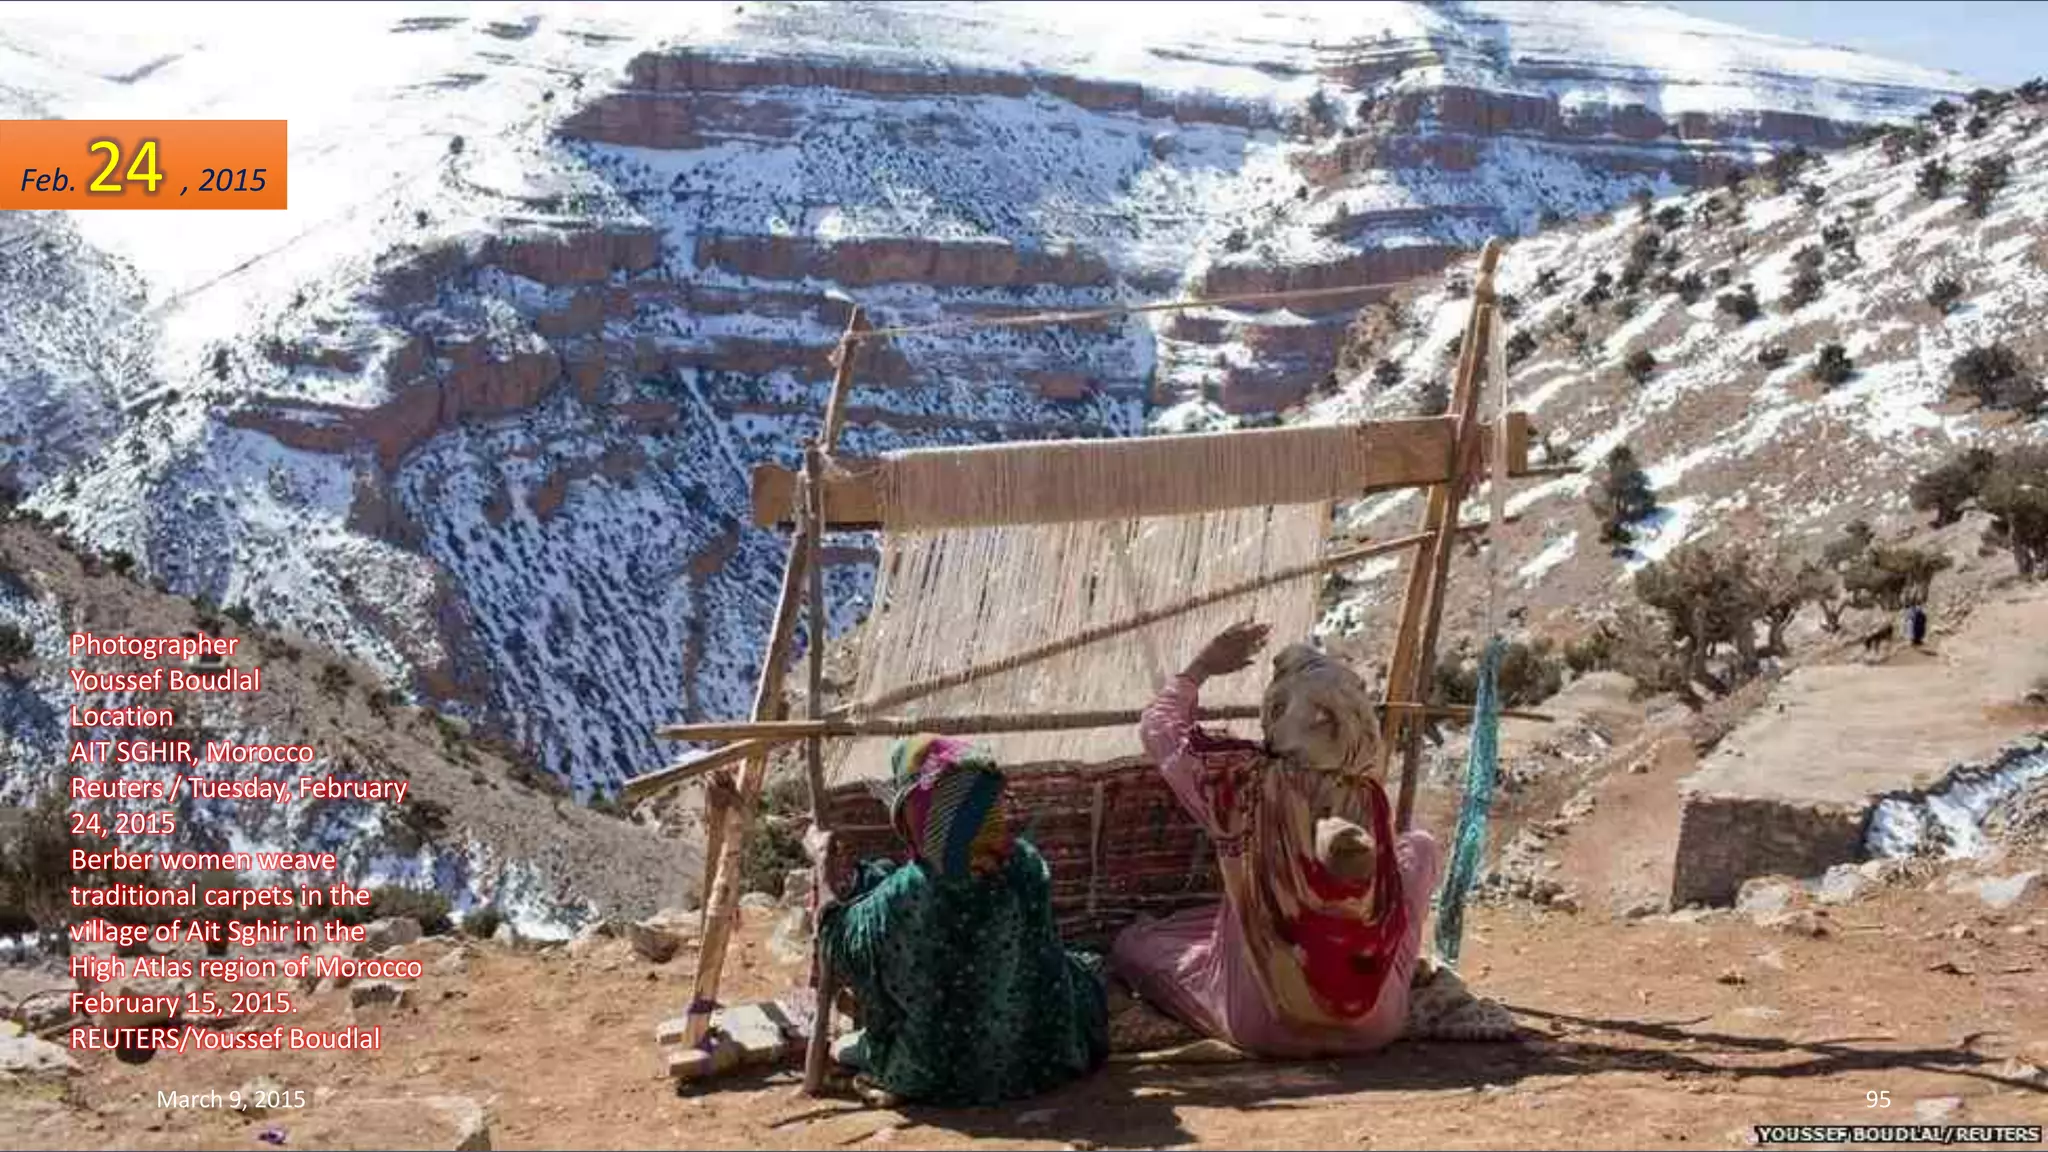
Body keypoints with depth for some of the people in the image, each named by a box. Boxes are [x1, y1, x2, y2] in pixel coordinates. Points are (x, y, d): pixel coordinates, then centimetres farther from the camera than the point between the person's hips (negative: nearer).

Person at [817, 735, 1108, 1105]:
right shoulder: (1026, 866, -18)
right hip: (1034, 1062, 1)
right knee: (1079, 971, 27)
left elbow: (843, 943, -4)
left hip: (935, 1078, -1)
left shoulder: (902, 895, -25)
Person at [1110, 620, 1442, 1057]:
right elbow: (1387, 909, 4)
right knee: (1420, 847, 24)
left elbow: (1158, 728, 1)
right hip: (1375, 1021, 0)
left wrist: (1202, 667, 13)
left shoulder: (1241, 782, -18)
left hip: (1261, 1025, 0)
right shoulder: (1368, 797, -12)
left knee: (1131, 944, 21)